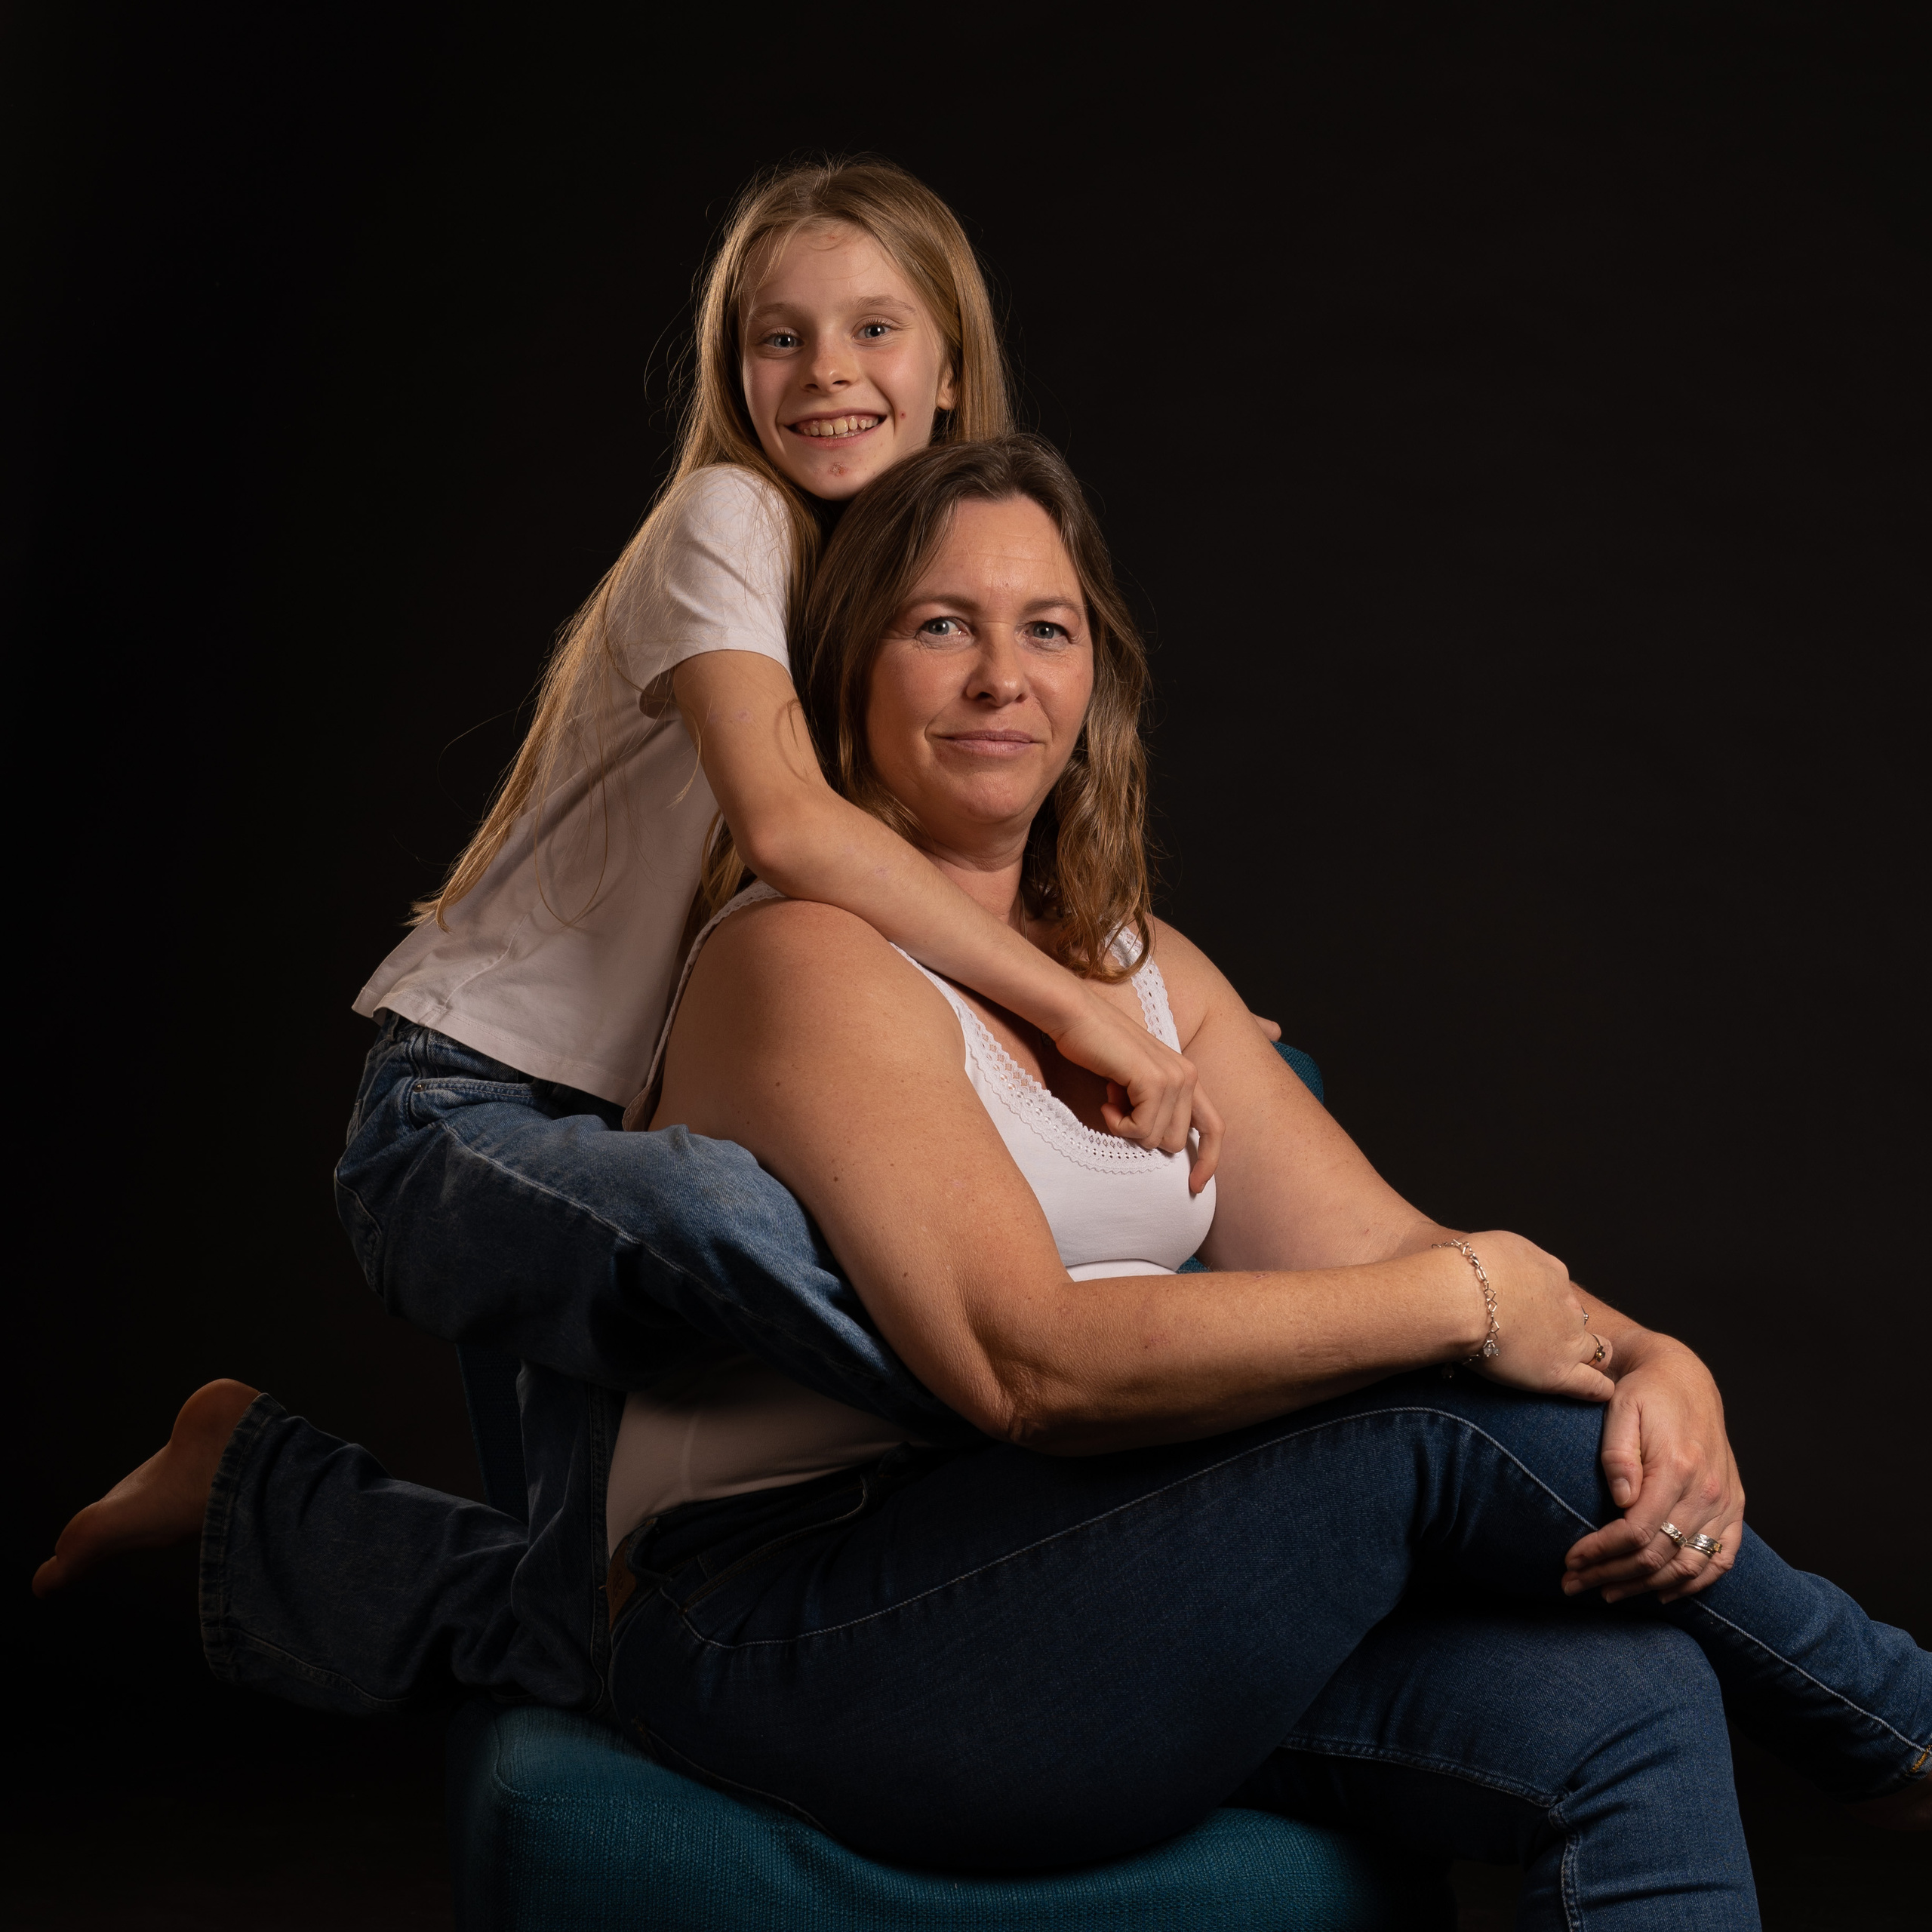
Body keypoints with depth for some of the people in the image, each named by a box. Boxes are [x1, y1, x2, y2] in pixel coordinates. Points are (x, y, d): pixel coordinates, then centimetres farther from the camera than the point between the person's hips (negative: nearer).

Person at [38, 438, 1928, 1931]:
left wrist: (1655, 1365, -13)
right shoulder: (803, 957, -9)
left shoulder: (1149, 980, 16)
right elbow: (1030, 1360, -21)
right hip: (798, 1637, -7)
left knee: (1627, 1711, -16)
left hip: (1078, 1603, 8)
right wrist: (1465, 1300, -18)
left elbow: (1386, 1252, 8)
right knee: (1449, 1425, -22)